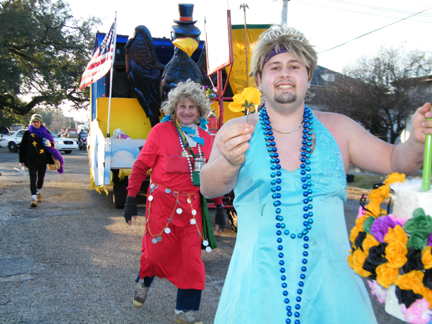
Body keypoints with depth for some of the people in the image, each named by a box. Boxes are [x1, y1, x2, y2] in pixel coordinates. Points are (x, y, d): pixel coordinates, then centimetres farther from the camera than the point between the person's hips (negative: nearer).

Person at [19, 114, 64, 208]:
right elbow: (22, 148, 6)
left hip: (42, 159, 2)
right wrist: (22, 160, 3)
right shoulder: (27, 133, 3)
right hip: (31, 159, -2)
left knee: (41, 177, 15)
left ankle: (38, 192, 40)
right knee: (33, 179, -9)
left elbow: (51, 145, 9)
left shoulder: (45, 132, 5)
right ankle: (34, 199, -12)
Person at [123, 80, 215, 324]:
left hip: (192, 205, 3)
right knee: (158, 249, 2)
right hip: (162, 201, -3)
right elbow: (141, 166, 0)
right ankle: (144, 281, 39)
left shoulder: (206, 139, 9)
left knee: (192, 256, 2)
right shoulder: (161, 131, -2)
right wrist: (131, 198, -2)